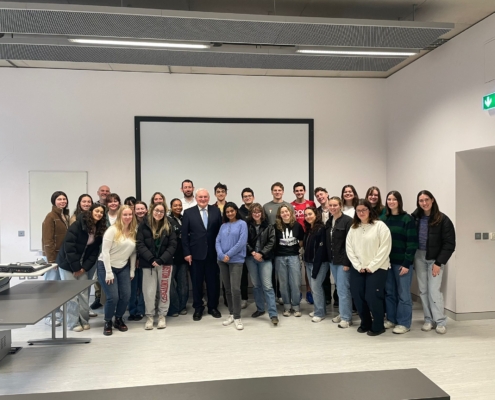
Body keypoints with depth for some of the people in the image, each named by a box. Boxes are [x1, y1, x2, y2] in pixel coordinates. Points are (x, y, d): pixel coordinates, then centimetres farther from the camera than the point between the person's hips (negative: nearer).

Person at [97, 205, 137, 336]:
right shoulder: (112, 230, -14)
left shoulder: (133, 232, 2)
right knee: (113, 297, -11)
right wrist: (108, 272, -18)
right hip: (106, 267, -5)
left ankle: (119, 319, 23)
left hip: (123, 268, 5)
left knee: (126, 296, -1)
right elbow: (105, 251, -16)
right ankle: (108, 322, 14)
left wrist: (132, 270, 5)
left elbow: (133, 253, 7)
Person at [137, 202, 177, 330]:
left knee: (164, 290, 7)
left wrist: (161, 259, -13)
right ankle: (149, 317, 16)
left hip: (165, 263, 1)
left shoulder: (168, 226, 3)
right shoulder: (144, 225, -2)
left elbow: (173, 244, -2)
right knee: (149, 291, 1)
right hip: (148, 263, -1)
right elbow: (140, 244, -6)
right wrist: (151, 259, -16)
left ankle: (162, 316, 19)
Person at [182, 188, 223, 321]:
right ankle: (198, 308, 22)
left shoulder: (216, 211, 4)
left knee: (213, 281, 9)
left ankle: (213, 307, 25)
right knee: (197, 282, 8)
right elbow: (184, 234, 0)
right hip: (196, 253, -1)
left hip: (213, 253, 1)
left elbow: (221, 231, 3)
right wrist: (187, 253, -6)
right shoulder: (188, 212, 1)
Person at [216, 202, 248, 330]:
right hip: (222, 260, 5)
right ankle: (231, 314, 21)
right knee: (227, 289, 10)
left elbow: (242, 242, -10)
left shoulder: (242, 224, 0)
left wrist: (229, 255, -12)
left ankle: (237, 317, -1)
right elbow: (217, 242, 5)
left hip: (236, 260, -5)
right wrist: (222, 255, -12)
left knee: (235, 289, -11)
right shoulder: (223, 226, 13)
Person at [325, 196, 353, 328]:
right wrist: (329, 258, 7)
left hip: (343, 260, -7)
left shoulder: (348, 220, -11)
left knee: (343, 289, -4)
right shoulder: (328, 222, 11)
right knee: (339, 288, 14)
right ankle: (343, 313, 24)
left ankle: (347, 318, 6)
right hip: (333, 260, 7)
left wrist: (347, 262, -19)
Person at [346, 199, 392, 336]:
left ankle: (378, 326, 15)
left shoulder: (380, 226, -7)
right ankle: (365, 323, 27)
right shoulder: (353, 228, 9)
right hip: (357, 269, 5)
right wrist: (358, 266, -5)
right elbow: (349, 248, 5)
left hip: (376, 268, -5)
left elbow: (385, 248, -12)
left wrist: (371, 267, -14)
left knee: (372, 297, -6)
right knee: (357, 296, 7)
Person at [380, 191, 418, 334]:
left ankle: (404, 323, 14)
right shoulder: (383, 219, 6)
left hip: (402, 262, -4)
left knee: (403, 293, 3)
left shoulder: (407, 219, -7)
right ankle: (391, 319, 25)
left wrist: (406, 263, -14)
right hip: (387, 261, 4)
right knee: (389, 292, 12)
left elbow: (412, 243, -10)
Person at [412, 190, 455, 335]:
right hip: (419, 257, 4)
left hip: (435, 258, -3)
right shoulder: (415, 217, -2)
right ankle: (428, 320, 19)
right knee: (423, 290, 8)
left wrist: (439, 263, -14)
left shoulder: (443, 219, -11)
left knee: (434, 290, -6)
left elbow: (449, 244, -11)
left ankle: (441, 322, 8)